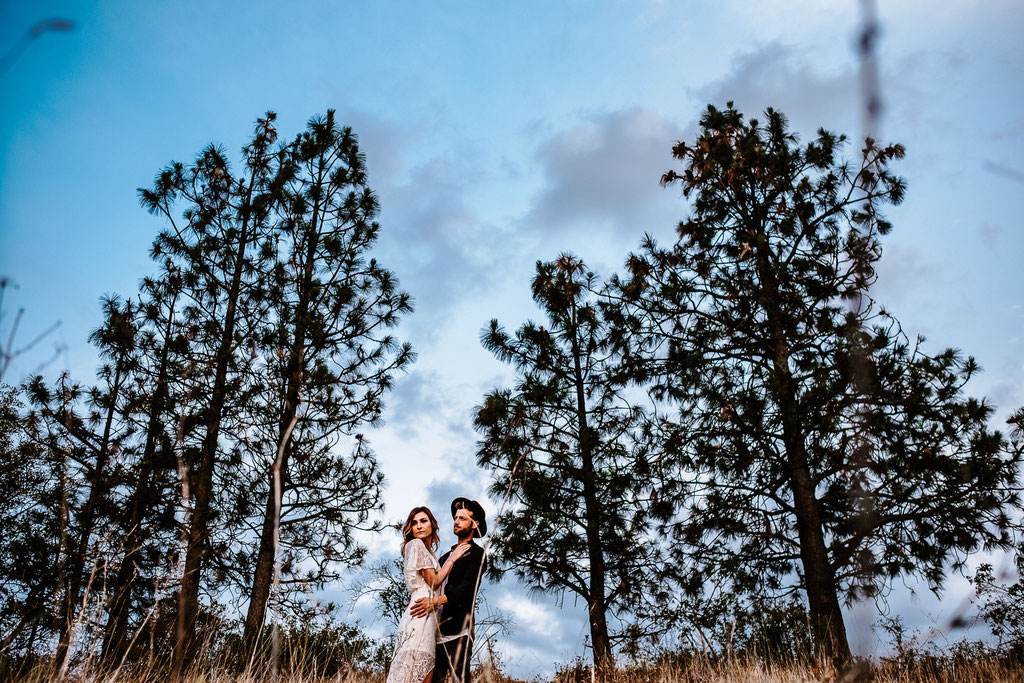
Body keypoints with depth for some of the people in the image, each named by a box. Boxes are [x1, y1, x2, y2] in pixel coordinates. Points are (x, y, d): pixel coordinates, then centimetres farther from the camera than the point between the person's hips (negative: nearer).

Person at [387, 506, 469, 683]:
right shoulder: (416, 544, -1)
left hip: (429, 617, 9)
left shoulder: (429, 553, 26)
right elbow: (434, 582, -5)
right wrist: (452, 558, 1)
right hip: (421, 615, -9)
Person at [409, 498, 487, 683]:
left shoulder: (476, 553, 2)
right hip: (439, 627, 7)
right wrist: (417, 602, 9)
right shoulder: (447, 555, 25)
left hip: (459, 626, -7)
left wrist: (436, 600, -23)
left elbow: (469, 587, -12)